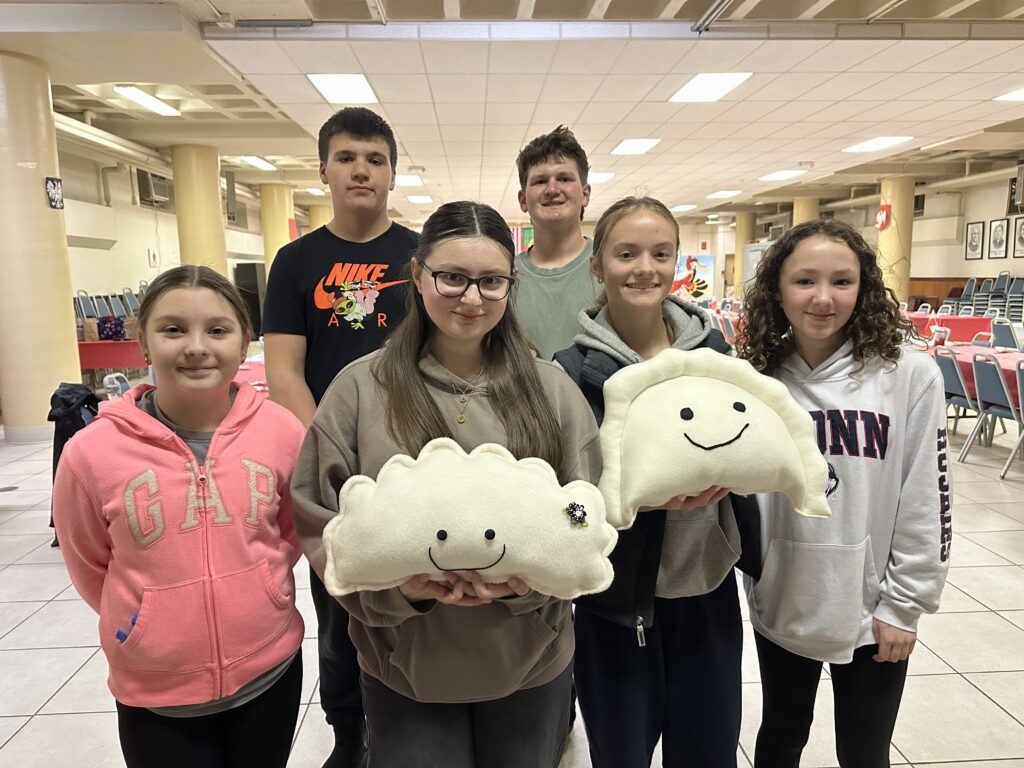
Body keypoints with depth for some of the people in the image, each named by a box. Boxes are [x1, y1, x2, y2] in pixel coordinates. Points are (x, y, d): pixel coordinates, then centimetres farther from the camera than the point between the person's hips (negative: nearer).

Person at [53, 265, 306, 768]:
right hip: (154, 695, -1)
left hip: (271, 670, 2)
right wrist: (149, 619, 5)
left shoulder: (281, 430, -12)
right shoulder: (93, 451, -15)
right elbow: (90, 568, 2)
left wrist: (255, 589, 1)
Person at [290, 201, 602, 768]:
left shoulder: (550, 388, -4)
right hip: (404, 669, -1)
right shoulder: (361, 387, -8)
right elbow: (318, 519, -6)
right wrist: (399, 585, -21)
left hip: (531, 664, 2)